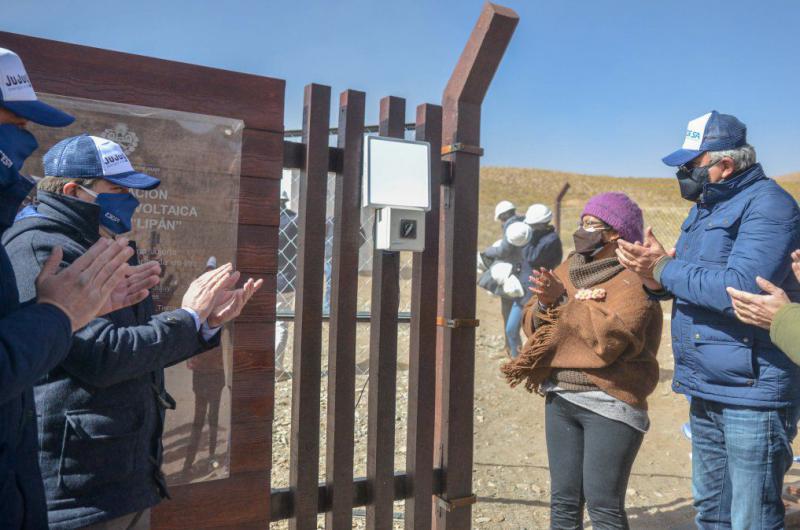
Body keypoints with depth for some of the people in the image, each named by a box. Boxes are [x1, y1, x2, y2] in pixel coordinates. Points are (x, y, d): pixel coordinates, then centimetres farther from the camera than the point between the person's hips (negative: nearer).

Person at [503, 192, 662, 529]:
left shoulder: (634, 279, -8)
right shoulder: (569, 268, 12)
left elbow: (609, 336, -24)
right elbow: (534, 326, 9)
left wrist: (562, 301, -17)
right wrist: (545, 303, -12)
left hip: (609, 404, -6)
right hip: (560, 399, 6)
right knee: (563, 501, 12)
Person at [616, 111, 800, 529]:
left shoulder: (766, 204, -14)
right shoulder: (703, 208, 15)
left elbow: (741, 289, -27)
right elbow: (690, 282, 15)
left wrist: (665, 268, -17)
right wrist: (656, 280, -7)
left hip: (752, 392, -9)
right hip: (706, 392, 9)